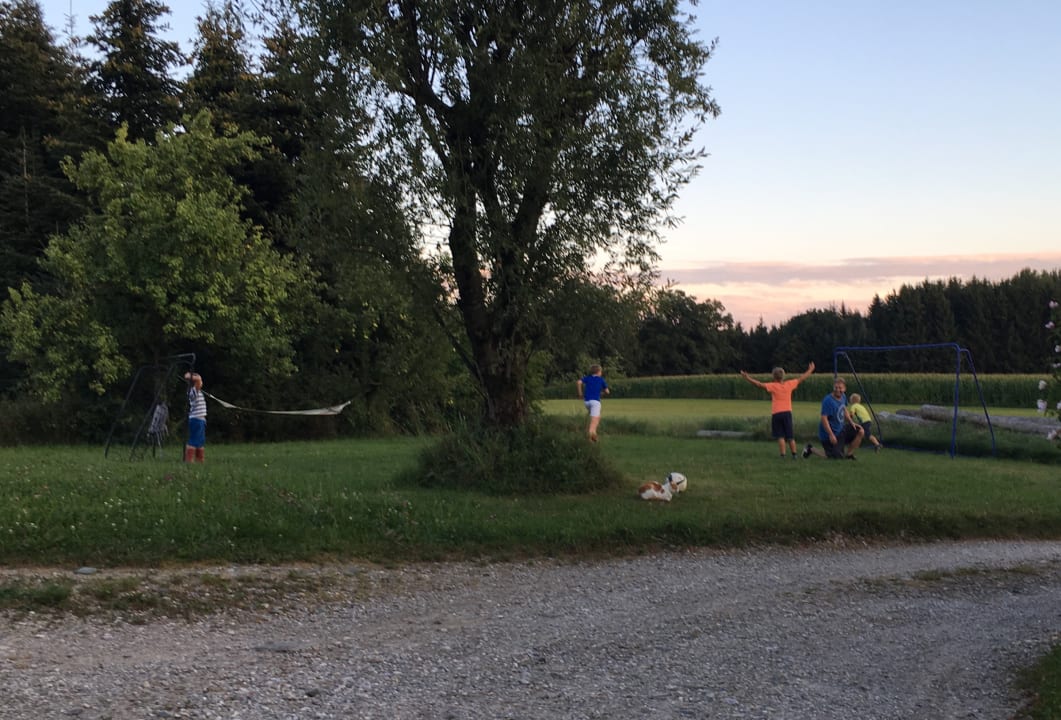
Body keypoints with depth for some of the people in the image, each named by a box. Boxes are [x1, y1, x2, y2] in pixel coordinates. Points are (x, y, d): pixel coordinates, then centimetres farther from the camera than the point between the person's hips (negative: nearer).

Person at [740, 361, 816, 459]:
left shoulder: (773, 386, -5)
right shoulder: (789, 384, 5)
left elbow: (759, 384, -9)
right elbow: (801, 378, 17)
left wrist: (748, 378, -5)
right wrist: (810, 370, 31)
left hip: (776, 414, -3)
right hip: (787, 412, 3)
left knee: (780, 436, -2)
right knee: (790, 436, 8)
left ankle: (783, 455, -8)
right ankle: (794, 455, 7)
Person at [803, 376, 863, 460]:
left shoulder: (843, 397, 1)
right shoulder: (828, 400, -25)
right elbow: (824, 418, -28)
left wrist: (852, 423, 8)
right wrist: (831, 435, -29)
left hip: (840, 429, 8)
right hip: (829, 434, -8)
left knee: (860, 431, -1)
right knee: (836, 457, -3)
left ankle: (848, 455, 12)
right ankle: (811, 449, 15)